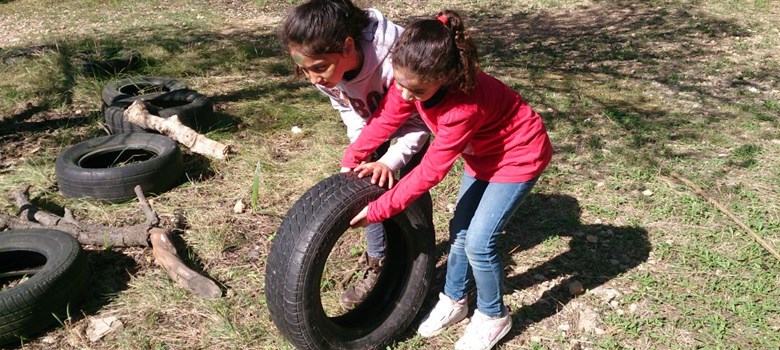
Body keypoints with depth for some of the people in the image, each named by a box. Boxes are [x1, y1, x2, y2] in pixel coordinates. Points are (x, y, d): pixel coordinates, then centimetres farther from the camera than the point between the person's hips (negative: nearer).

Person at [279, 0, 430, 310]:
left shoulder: (393, 62, -44)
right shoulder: (326, 70, -26)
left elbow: (419, 122, -29)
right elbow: (350, 113, -7)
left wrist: (389, 162, -40)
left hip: (411, 119, -5)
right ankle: (377, 266, 24)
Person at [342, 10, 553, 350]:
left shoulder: (464, 105, -40)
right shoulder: (415, 80, -22)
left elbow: (429, 172, -33)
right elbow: (386, 118, -7)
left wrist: (375, 210, -26)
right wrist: (350, 161, -12)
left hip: (518, 155, -7)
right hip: (483, 151, 8)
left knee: (478, 242, -9)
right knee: (459, 229, 11)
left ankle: (493, 317, 15)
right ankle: (453, 301, 31)